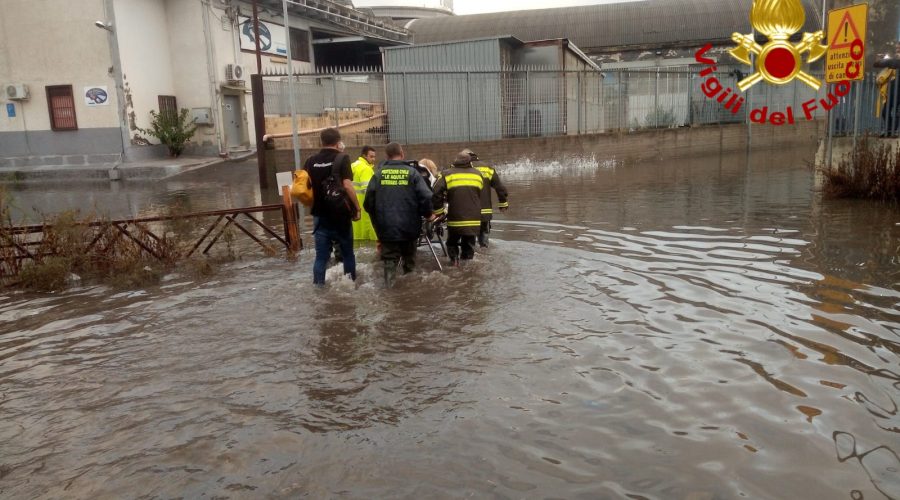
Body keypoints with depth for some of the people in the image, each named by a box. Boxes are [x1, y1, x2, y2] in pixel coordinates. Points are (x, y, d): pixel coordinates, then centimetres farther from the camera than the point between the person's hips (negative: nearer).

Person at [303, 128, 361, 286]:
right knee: (347, 253, 13)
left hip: (320, 214, 3)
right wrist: (357, 208, -10)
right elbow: (347, 185, -18)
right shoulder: (342, 158, -9)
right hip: (340, 214, -3)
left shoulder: (311, 161, 5)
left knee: (321, 255, 7)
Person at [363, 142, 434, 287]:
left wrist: (377, 218, 15)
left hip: (386, 227, 0)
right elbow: (426, 197, -11)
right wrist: (427, 214, 7)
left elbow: (369, 200, -2)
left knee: (389, 260, 8)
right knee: (409, 260, 18)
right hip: (409, 227, 0)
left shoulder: (379, 173, -1)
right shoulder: (412, 172, -4)